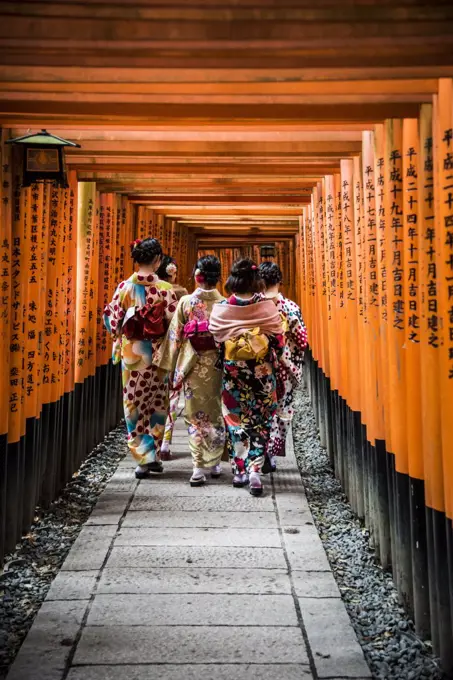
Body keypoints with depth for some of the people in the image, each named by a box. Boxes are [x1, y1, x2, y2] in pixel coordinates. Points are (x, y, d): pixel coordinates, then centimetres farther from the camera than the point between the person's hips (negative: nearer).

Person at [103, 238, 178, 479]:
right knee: (156, 404, 12)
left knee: (135, 405, 8)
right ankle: (153, 455, 17)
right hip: (157, 353, -1)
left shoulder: (124, 287, -3)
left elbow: (112, 319, 0)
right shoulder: (164, 288, -9)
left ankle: (143, 457, 8)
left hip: (131, 353, 1)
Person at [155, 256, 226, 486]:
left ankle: (199, 468, 1)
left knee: (195, 414, 4)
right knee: (216, 412, 14)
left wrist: (171, 364, 5)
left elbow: (175, 336, -3)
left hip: (192, 364, -1)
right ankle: (215, 463, 23)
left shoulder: (186, 302, -6)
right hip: (217, 364, 2)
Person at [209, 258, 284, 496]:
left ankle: (239, 470, 20)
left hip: (232, 372, 1)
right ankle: (254, 469, -4)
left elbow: (215, 340, 0)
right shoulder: (267, 307, -10)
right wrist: (273, 361, 14)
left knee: (235, 419, 14)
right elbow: (278, 340, -3)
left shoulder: (220, 309, -8)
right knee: (259, 421, 8)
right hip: (262, 372, -1)